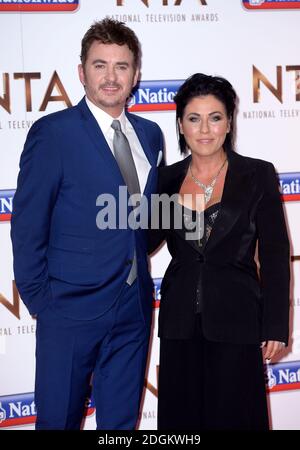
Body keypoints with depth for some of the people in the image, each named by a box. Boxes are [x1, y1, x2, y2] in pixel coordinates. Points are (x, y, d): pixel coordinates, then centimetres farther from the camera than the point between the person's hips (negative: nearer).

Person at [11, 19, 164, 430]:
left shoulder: (150, 134, 8)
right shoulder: (52, 132, -10)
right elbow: (27, 225, -9)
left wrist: (136, 261, 6)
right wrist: (38, 299, -8)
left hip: (135, 305, 5)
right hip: (73, 307, -5)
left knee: (121, 419, 17)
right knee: (58, 419, 9)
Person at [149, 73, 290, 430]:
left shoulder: (258, 175, -4)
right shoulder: (168, 179, 5)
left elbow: (275, 256, -3)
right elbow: (143, 243, 7)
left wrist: (275, 327, -6)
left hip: (235, 320, -3)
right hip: (180, 320, 3)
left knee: (231, 415, 6)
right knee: (181, 416, 12)